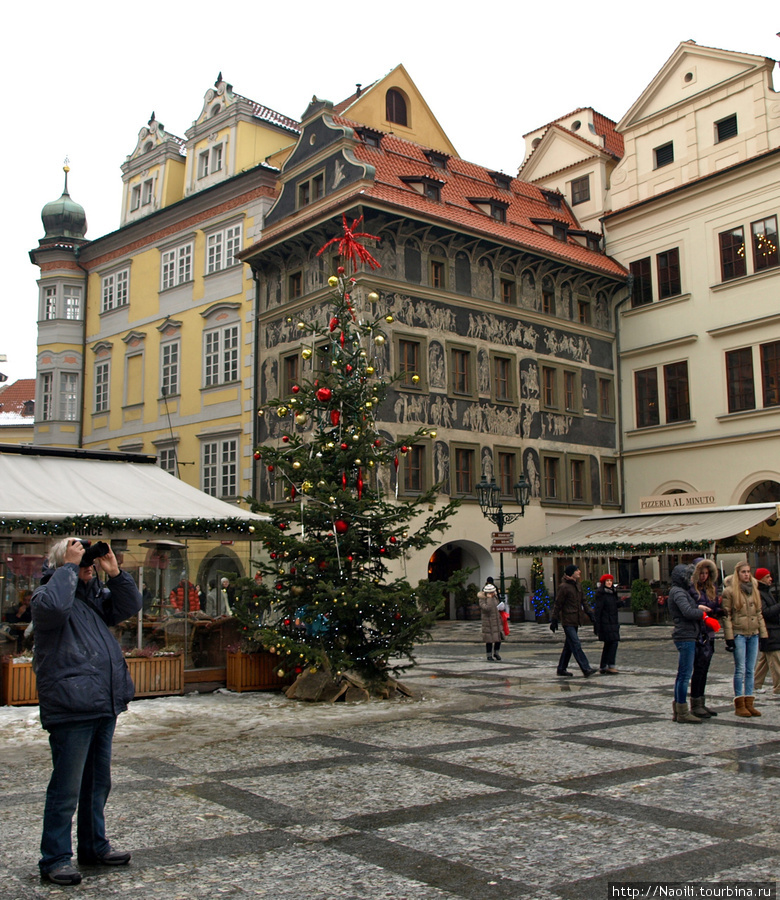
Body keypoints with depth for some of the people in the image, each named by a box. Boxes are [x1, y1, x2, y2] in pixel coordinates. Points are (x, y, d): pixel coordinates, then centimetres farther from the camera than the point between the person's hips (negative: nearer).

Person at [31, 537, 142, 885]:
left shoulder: (97, 595, 16)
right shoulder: (47, 593, -8)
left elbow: (130, 606, 12)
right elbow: (54, 606, -30)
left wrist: (115, 573, -1)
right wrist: (69, 566, -20)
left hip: (103, 707, 8)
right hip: (70, 709, -8)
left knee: (98, 783, 18)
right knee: (66, 788, -1)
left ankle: (94, 846, 30)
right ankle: (55, 859, 11)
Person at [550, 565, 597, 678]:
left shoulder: (577, 585, 14)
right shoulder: (563, 587, -12)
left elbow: (582, 601, 24)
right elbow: (557, 604, -11)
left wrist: (589, 613, 16)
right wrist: (554, 620, -11)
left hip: (575, 621, 9)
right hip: (568, 621, -9)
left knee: (569, 646, 12)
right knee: (576, 645, -11)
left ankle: (561, 669, 19)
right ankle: (586, 669, -15)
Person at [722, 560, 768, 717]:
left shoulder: (754, 590, 14)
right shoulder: (730, 591, -4)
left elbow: (759, 613, 18)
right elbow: (726, 615, -7)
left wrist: (763, 633, 12)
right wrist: (729, 637, -12)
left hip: (753, 634, 5)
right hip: (738, 634, -5)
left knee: (751, 670, 6)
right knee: (740, 669, -6)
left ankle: (749, 703, 11)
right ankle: (739, 705, -2)